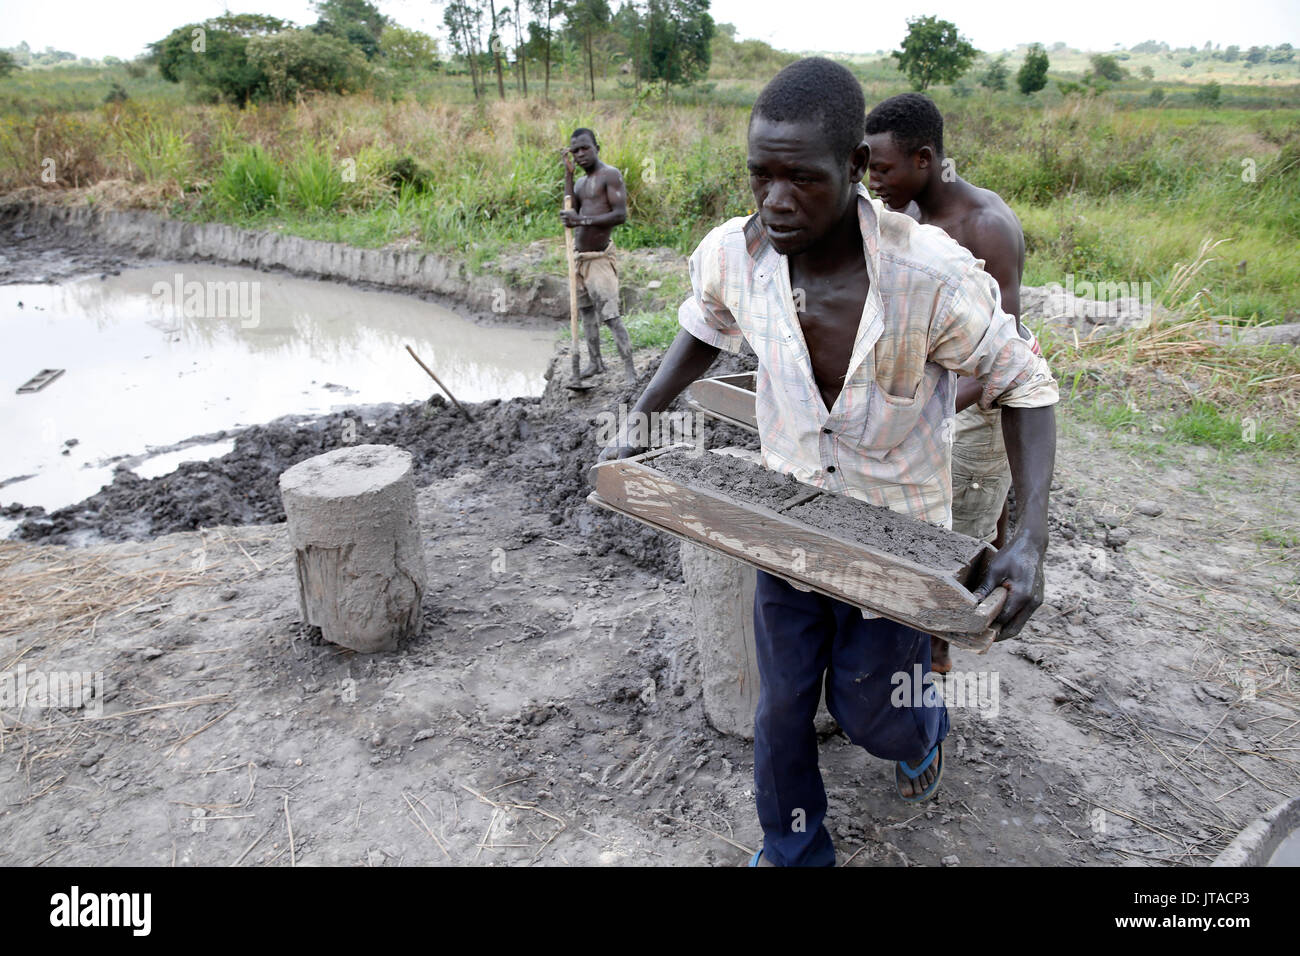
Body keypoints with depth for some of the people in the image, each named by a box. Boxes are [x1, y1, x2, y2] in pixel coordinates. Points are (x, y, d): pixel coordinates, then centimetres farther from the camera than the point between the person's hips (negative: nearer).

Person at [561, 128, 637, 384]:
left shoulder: (610, 175, -10)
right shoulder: (581, 182, 16)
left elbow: (621, 214, -20)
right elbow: (571, 212, 1)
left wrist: (583, 220, -27)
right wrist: (568, 175, -1)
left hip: (599, 259, -9)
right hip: (580, 258, 9)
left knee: (611, 316, -15)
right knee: (586, 311, 16)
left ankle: (630, 371, -15)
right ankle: (595, 362, 28)